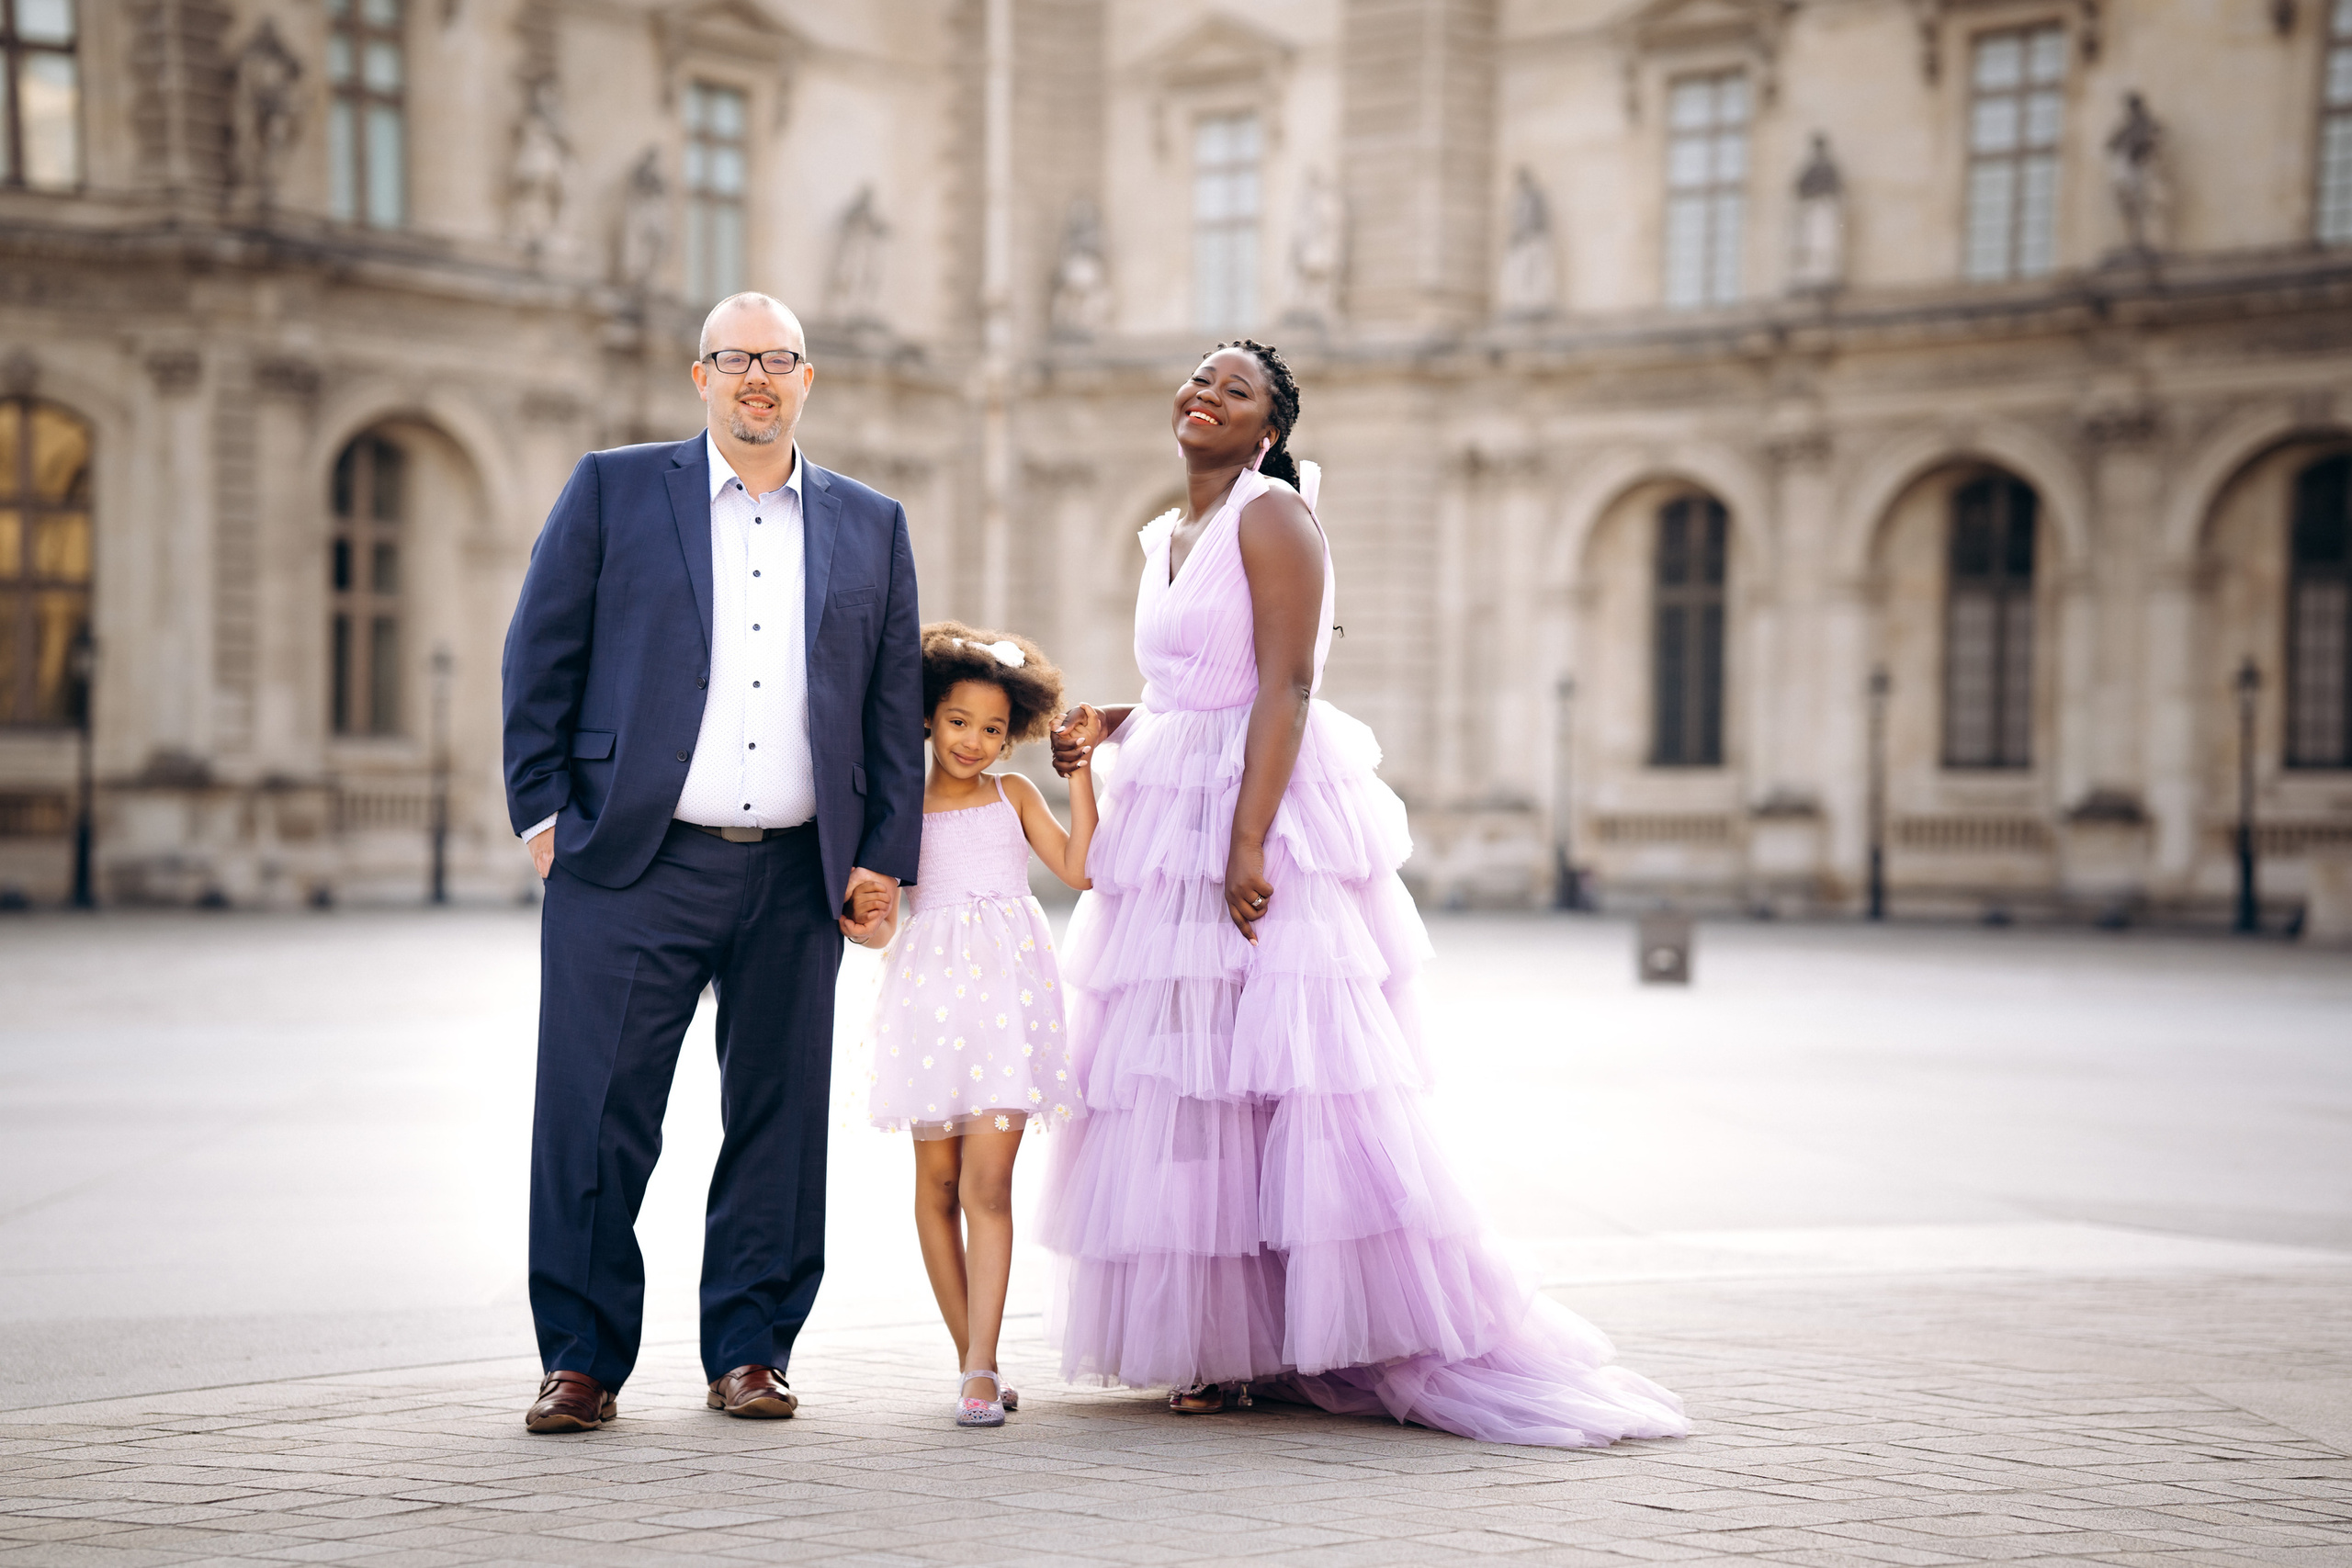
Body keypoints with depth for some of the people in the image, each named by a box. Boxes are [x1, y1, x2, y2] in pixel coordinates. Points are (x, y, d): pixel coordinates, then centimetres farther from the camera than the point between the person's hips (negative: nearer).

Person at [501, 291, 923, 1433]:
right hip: (631, 866, -2)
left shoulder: (870, 527, 13)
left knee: (779, 1120, 6)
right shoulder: (613, 490, 7)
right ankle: (582, 1360, 8)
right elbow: (539, 658, 5)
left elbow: (896, 705, 13)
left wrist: (884, 856, 5)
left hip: (798, 880, 2)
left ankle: (751, 1350, 17)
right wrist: (544, 813, -3)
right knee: (595, 1118, -2)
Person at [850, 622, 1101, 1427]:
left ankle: (980, 1369, -14)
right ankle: (972, 1359, 17)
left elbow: (1080, 869, 1)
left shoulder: (1014, 795, 11)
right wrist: (874, 920, -13)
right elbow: (878, 928, 9)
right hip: (931, 992, 1)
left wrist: (1079, 772, 1)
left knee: (988, 1181, -12)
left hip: (1008, 992, -1)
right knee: (937, 1181, 5)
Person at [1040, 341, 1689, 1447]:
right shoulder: (1166, 538, 19)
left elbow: (1286, 686, -15)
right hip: (1172, 831, 8)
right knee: (1185, 1085, 6)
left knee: (1287, 1077, -12)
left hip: (1266, 820, -8)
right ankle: (1230, 1344, 11)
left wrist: (1248, 844, -22)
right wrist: (1107, 726, 7)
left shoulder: (1272, 515, -6)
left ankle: (1412, 1345, -5)